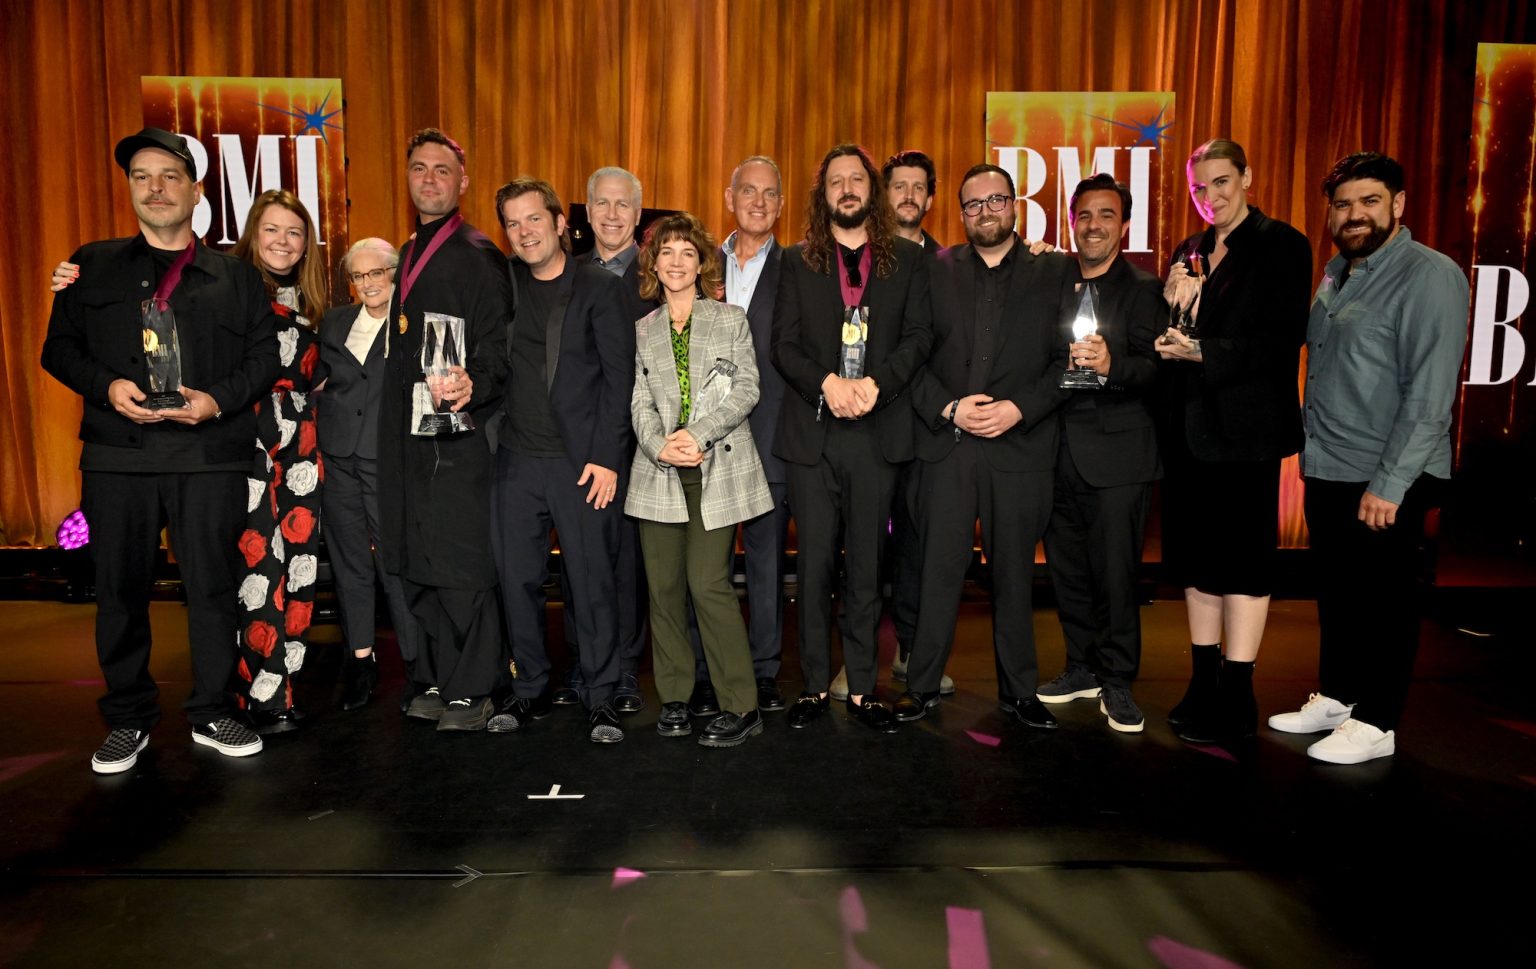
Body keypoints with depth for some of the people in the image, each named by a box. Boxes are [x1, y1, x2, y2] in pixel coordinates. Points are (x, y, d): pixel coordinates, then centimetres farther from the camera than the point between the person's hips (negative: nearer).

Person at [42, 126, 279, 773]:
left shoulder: (236, 276, 12)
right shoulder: (93, 265, 15)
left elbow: (266, 355, 5)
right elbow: (59, 347, 11)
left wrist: (218, 400, -11)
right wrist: (107, 386, -8)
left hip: (211, 456, -1)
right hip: (117, 454, 1)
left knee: (213, 585, 1)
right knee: (120, 589, 6)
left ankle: (212, 714, 16)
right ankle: (128, 720, 21)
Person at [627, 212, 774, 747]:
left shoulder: (731, 319, 9)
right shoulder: (641, 330, 16)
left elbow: (747, 389, 0)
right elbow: (640, 402, 9)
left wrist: (698, 433, -12)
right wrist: (659, 444, -11)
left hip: (718, 468, -3)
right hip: (660, 472, 3)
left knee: (709, 584, -10)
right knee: (663, 587, 3)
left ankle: (741, 706, 0)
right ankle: (674, 698, 16)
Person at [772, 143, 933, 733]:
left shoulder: (908, 260, 10)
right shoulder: (798, 262, 10)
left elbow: (919, 337, 2)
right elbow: (784, 345, 3)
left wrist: (873, 384, -14)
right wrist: (827, 384, -15)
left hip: (877, 432, 0)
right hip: (811, 433, 0)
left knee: (866, 566, 6)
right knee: (815, 564, 3)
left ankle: (862, 689, 15)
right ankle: (815, 686, 15)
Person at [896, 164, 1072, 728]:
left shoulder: (1055, 272, 8)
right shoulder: (935, 270, 9)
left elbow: (1067, 359, 2)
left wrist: (1018, 408, -11)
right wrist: (949, 407, -10)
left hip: (1021, 446, 0)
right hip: (946, 446, 0)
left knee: (1014, 574, 9)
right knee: (939, 569, 3)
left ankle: (1018, 691, 24)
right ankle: (922, 687, 16)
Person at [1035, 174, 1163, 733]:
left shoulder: (1143, 290, -1)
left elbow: (1154, 369, -14)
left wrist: (1110, 366, -31)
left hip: (1116, 454, -5)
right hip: (1059, 451, 5)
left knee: (1114, 572, -1)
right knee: (1066, 569, 12)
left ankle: (1117, 682, 15)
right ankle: (1083, 667, 28)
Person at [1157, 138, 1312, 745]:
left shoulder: (1280, 245, -3)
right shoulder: (1189, 253, 16)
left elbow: (1282, 339, -11)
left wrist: (1204, 353, -17)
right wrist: (1171, 303, -4)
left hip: (1245, 428, -6)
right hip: (1189, 428, 7)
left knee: (1242, 558, -1)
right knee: (1196, 556, 11)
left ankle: (1236, 697, 7)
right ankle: (1205, 683, 22)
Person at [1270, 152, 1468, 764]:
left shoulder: (1429, 277, -13)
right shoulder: (1337, 271, 11)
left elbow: (1430, 396, -18)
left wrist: (1389, 484, -20)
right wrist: (1311, 451, 9)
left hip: (1384, 482, -7)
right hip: (1326, 472, 7)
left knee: (1382, 601, 4)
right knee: (1336, 593, 17)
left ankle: (1375, 724, 18)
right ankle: (1334, 698, 31)